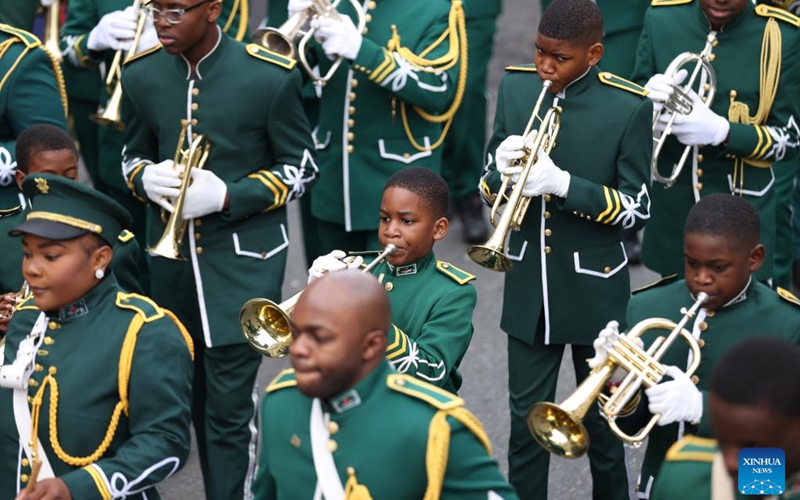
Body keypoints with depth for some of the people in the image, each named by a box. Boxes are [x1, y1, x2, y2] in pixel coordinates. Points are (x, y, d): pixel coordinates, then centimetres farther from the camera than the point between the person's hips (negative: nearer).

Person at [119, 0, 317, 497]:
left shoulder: (271, 77, -12)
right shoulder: (141, 74, 0)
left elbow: (301, 168, -4)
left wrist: (226, 196, -19)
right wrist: (148, 179, -11)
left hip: (243, 262, -4)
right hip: (172, 256, 4)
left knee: (230, 402, -7)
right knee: (198, 393, 13)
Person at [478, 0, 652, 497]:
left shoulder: (629, 107, -14)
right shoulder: (516, 87, -2)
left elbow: (637, 208, -12)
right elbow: (490, 188, 5)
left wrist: (564, 184, -26)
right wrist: (503, 170, -19)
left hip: (594, 288, -3)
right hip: (529, 284, 3)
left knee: (603, 416, 14)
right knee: (526, 417, 9)